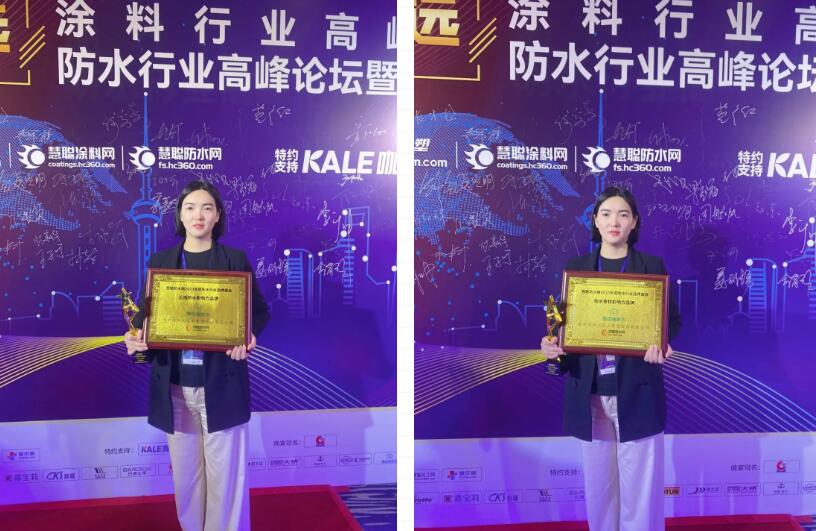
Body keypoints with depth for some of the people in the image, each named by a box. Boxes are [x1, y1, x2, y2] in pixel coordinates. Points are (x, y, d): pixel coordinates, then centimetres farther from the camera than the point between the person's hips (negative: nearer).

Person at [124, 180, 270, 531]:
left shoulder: (236, 260, 1)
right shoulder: (160, 261, 7)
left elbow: (259, 311, 4)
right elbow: (145, 313, 8)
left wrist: (249, 337, -17)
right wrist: (136, 339, -14)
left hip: (221, 383, -2)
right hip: (175, 384, 2)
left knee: (225, 473, 3)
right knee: (185, 472, 13)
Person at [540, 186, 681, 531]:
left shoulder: (652, 266, 2)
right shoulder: (576, 267, 6)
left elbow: (672, 319, 4)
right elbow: (565, 321, 8)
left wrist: (660, 345, -17)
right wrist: (550, 344, -13)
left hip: (636, 391, -2)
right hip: (590, 391, 2)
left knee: (639, 482, 4)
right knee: (598, 481, 12)